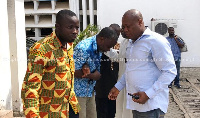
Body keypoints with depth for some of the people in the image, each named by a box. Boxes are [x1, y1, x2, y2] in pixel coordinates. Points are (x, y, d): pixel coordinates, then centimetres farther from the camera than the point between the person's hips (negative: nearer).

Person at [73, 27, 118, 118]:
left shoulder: (99, 48, 3)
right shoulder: (84, 48, -24)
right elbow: (74, 72, -22)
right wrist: (92, 76, -14)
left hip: (90, 91, 8)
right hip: (79, 92, -8)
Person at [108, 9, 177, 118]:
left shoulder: (156, 41, -12)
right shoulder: (131, 43, 16)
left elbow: (170, 71, -16)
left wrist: (148, 94, -21)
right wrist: (118, 87, 17)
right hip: (136, 103, 8)